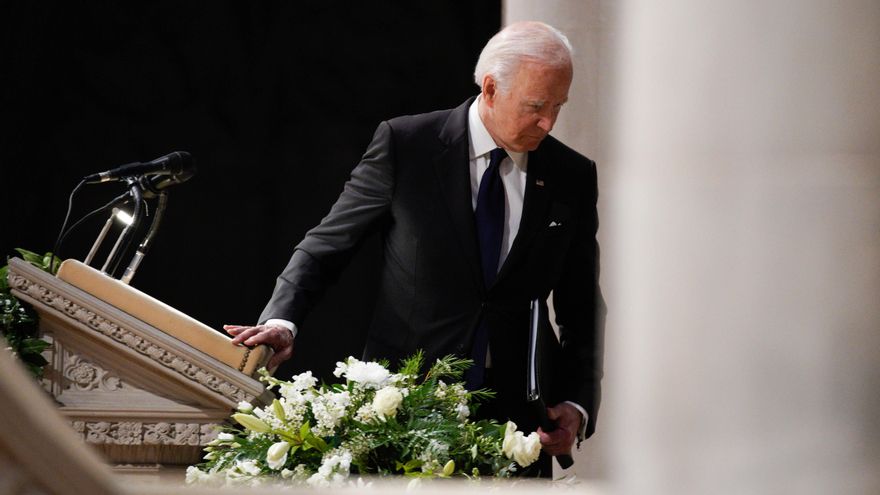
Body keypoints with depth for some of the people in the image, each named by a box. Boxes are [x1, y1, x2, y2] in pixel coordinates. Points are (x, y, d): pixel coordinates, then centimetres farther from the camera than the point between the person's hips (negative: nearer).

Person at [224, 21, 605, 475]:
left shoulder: (573, 177, 4)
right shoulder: (405, 144, -4)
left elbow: (582, 312, 8)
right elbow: (325, 246, 1)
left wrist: (576, 407, -6)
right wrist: (281, 321, -16)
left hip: (517, 418, 2)